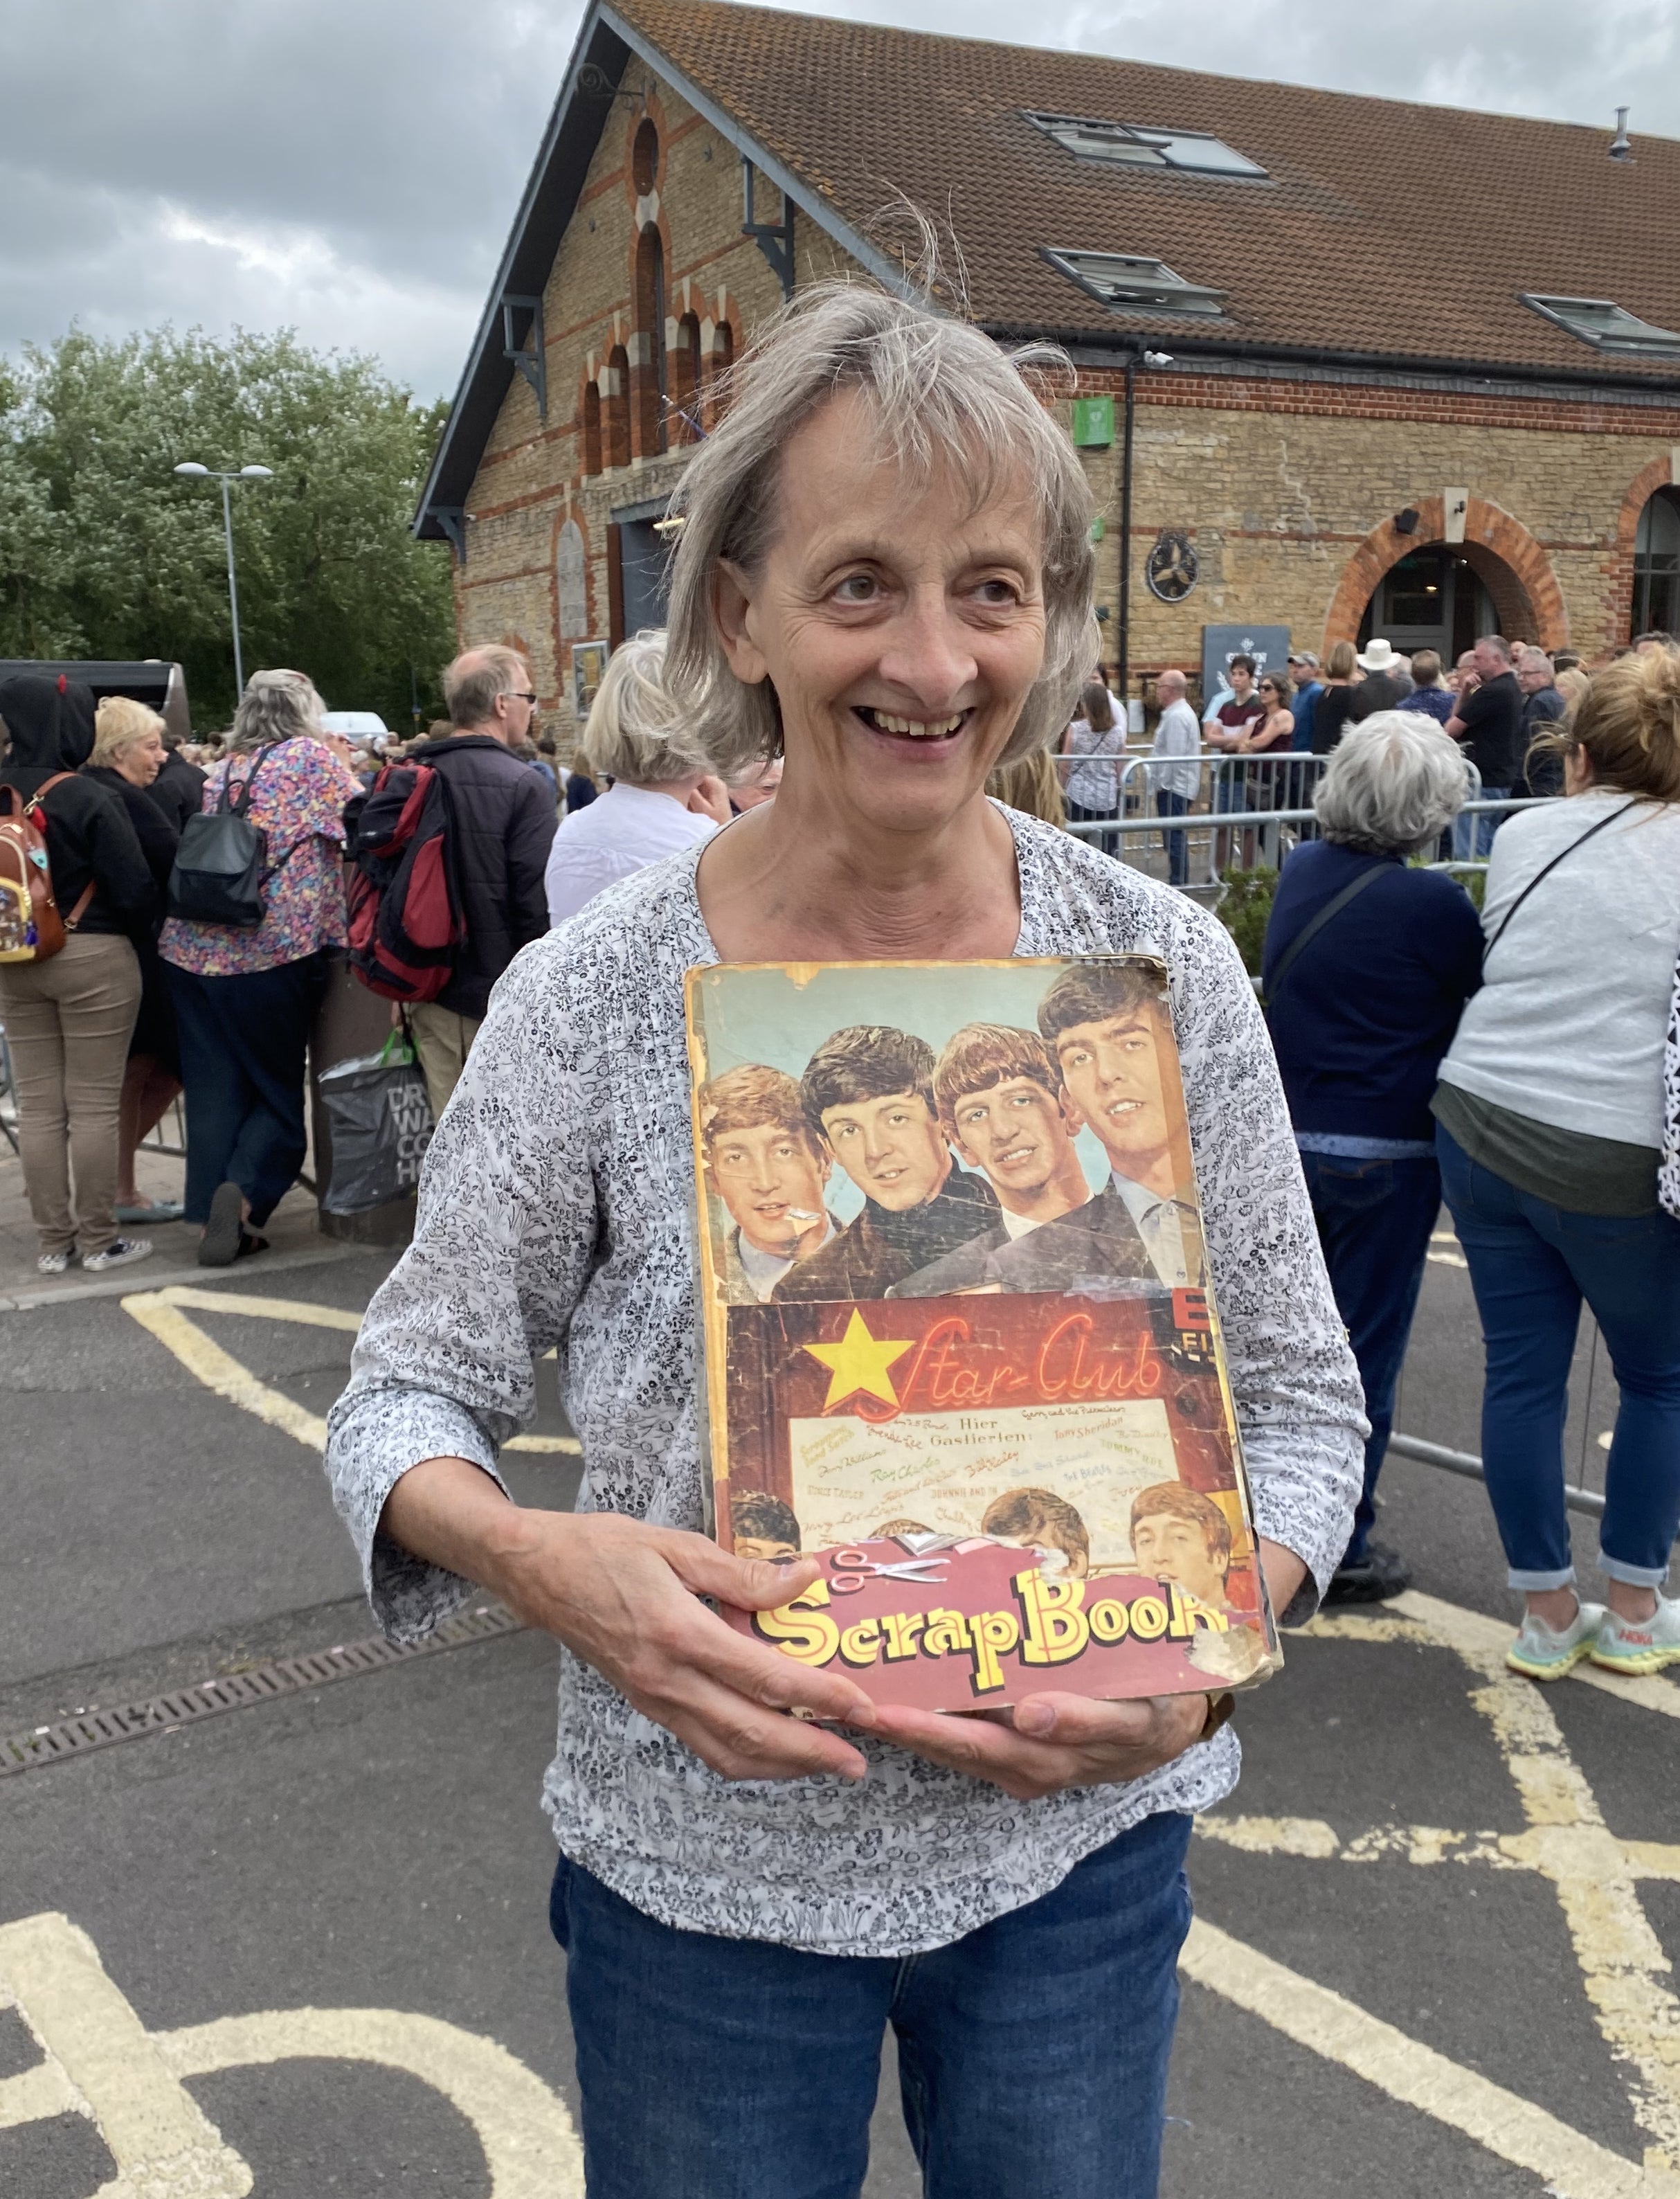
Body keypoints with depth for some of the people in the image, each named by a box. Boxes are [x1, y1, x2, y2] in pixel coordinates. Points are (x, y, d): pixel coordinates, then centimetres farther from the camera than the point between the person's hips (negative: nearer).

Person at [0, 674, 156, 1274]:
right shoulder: (89, 800, -16)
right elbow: (136, 890, -15)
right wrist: (131, 930, 4)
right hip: (93, 959, -6)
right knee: (94, 1105, 2)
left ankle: (52, 1242, 16)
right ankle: (98, 1241, 9)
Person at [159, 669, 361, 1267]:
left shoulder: (219, 774, 16)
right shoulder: (309, 757, 0)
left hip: (195, 949, 5)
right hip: (275, 950, -5)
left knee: (213, 1092, 9)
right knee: (277, 1091, 7)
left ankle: (215, 1211, 8)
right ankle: (244, 1191, -12)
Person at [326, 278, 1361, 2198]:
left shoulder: (1163, 967, -9)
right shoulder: (589, 998, -13)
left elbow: (1298, 1390, -1)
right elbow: (406, 1391, -5)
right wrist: (537, 1559, -26)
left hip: (1079, 1846, 2)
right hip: (701, 1863, -1)